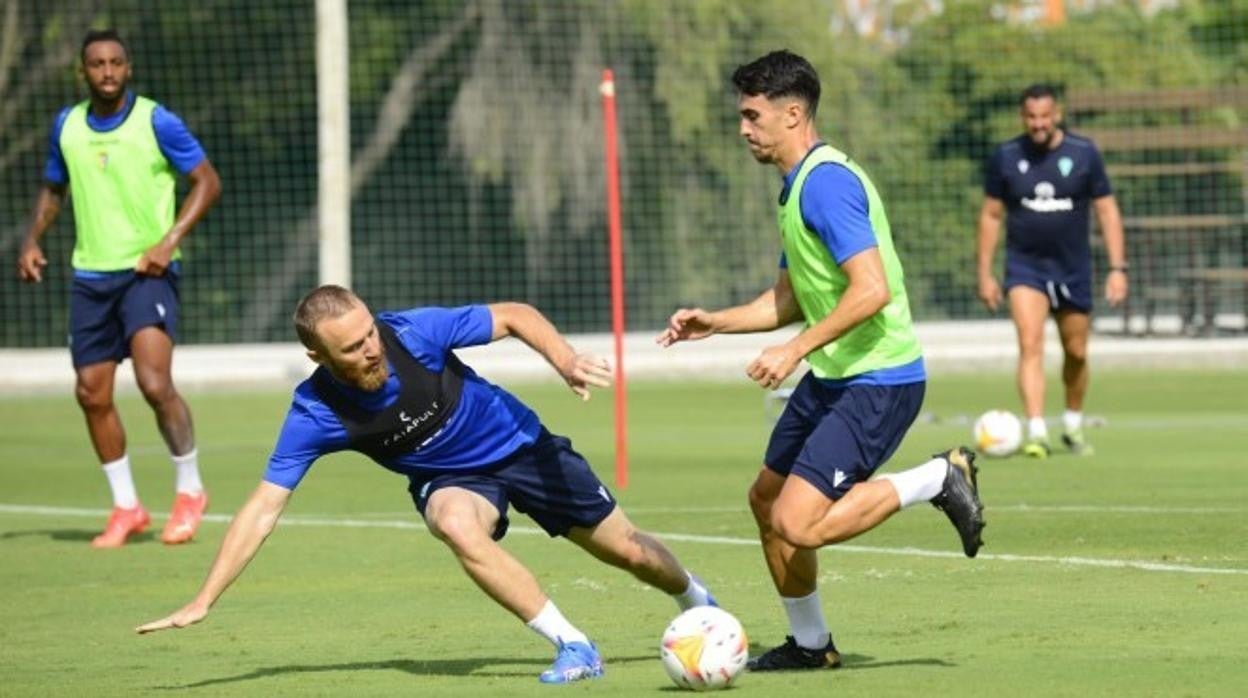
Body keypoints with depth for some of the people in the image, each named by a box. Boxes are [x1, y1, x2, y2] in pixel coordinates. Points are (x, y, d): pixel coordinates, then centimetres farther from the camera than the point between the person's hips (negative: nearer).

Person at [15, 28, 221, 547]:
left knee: (154, 383, -19)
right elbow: (53, 188, 22)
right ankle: (126, 508, 17)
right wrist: (32, 240, 5)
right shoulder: (66, 126, 7)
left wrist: (170, 241, -15)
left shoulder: (156, 122, -7)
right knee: (91, 393, 3)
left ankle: (189, 490, 1)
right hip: (90, 274, 5)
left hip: (147, 271, -5)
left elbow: (207, 182, -4)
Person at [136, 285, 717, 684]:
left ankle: (698, 603, 42)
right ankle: (573, 647, -23)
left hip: (519, 443, 0)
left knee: (628, 552, 5)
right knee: (457, 525, -36)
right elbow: (262, 510, -25)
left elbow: (513, 316, -15)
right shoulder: (316, 411, -27)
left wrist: (566, 360, -33)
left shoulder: (413, 332, -29)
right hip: (451, 481, 0)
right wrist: (202, 603, -30)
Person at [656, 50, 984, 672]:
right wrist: (713, 322, 15)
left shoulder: (827, 182, -18)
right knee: (766, 498, 17)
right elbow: (790, 299, 25)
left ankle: (938, 479, -6)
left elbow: (871, 291, -26)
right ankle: (810, 644, 30)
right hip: (833, 378, 10)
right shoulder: (796, 186, 15)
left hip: (877, 381, -10)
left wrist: (794, 351, -24)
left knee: (799, 524, -19)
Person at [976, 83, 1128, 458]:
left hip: (1074, 268, 1)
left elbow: (1107, 210, 0)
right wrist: (984, 273, 3)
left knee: (1076, 352, 11)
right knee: (1030, 345, -18)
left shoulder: (1083, 153, -4)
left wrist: (1117, 268, -6)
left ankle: (1073, 424, 34)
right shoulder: (1005, 157, -3)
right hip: (1025, 267, -1)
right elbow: (991, 215, 5)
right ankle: (1036, 432, -25)